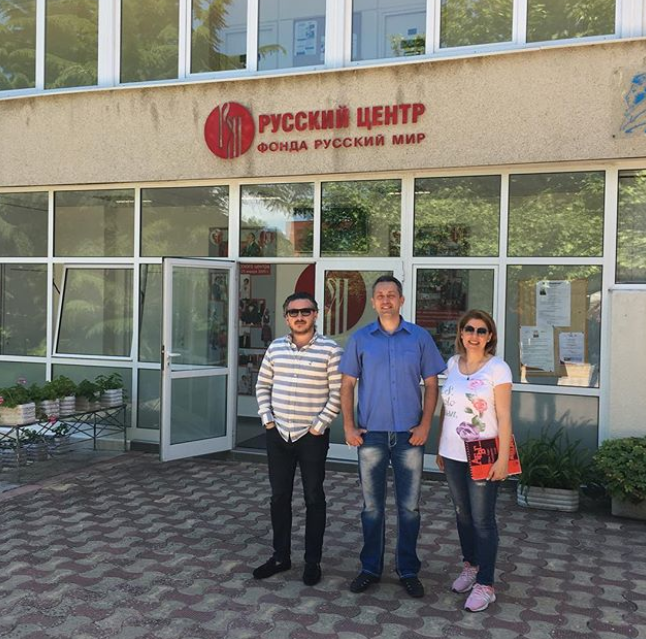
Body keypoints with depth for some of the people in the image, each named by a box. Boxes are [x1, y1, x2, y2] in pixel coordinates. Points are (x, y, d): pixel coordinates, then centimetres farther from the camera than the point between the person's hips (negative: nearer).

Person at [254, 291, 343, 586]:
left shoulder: (330, 349, -8)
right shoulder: (276, 347, 6)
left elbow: (337, 393, -9)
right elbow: (263, 385, 12)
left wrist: (319, 425, -12)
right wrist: (267, 418, 3)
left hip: (312, 436, -4)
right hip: (278, 434, 4)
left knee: (314, 498, 7)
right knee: (279, 497, 12)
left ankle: (313, 561, 19)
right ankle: (280, 556, 26)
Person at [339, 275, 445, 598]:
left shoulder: (420, 338, 2)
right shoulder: (360, 339, 3)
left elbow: (431, 384, 3)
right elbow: (347, 384, 4)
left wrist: (425, 425, -6)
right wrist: (348, 426, -3)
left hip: (409, 435, 0)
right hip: (371, 434, 0)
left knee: (409, 506, 8)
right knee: (372, 505, 10)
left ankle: (408, 569, 22)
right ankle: (370, 567, 24)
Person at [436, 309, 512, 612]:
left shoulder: (497, 368, -10)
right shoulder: (453, 364, 6)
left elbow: (504, 417, -11)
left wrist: (502, 458, -15)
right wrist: (440, 448, 14)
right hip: (453, 454, 5)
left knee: (482, 519, 0)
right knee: (462, 513, 17)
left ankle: (485, 585, 10)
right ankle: (470, 565, 36)